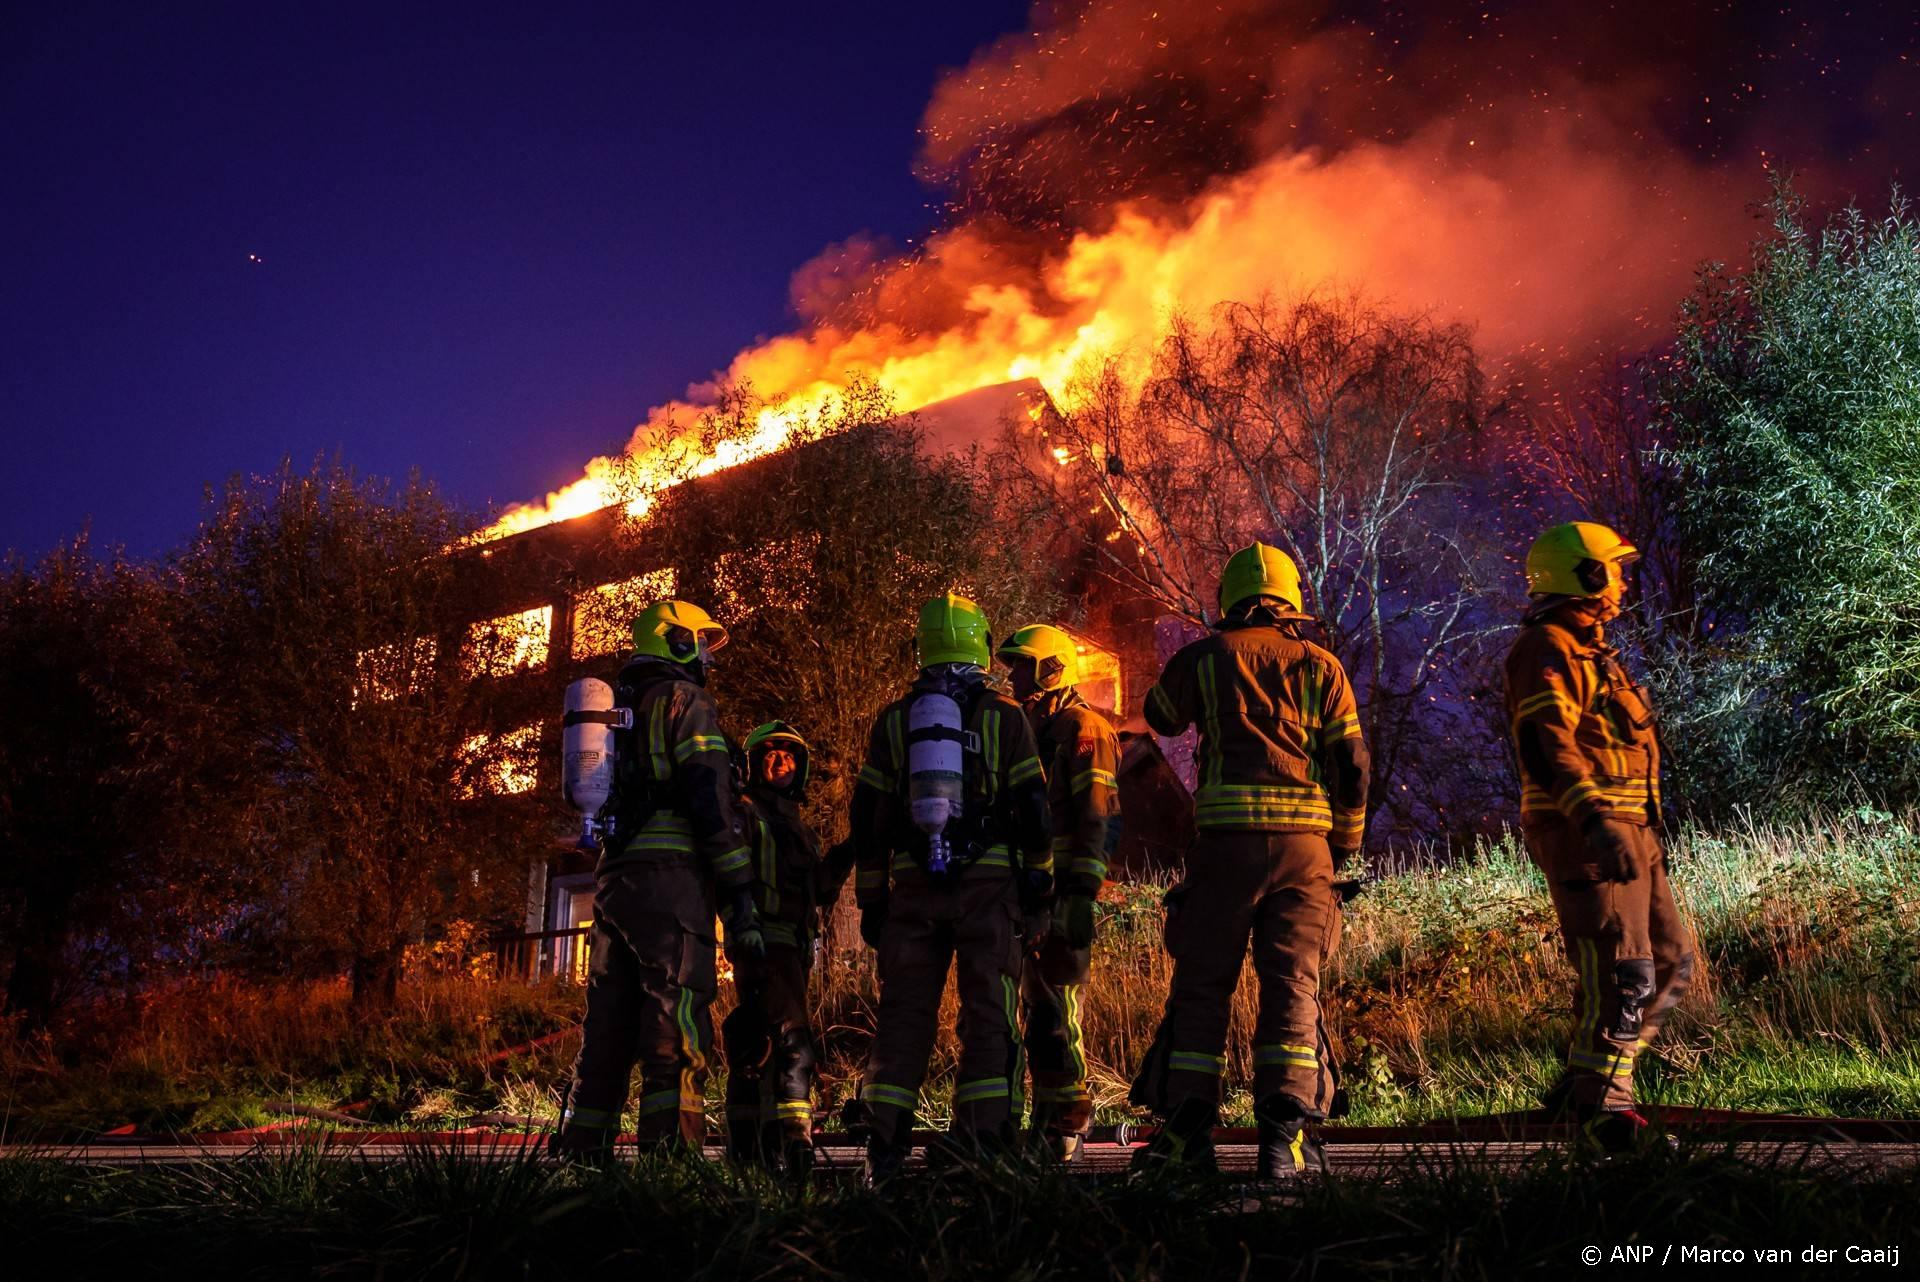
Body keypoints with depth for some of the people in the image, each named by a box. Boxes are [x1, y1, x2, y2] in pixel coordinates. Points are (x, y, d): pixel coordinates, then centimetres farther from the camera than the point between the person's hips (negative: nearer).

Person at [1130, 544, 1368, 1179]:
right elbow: (1353, 764, 8)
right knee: (1293, 987, 3)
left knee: (1202, 984, 6)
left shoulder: (1205, 656, 7)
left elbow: (1160, 715, 26)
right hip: (1306, 840, 1)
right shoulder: (1321, 666, 10)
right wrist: (1344, 847, 17)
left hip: (1228, 838, -1)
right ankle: (1286, 1135, -4)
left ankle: (1187, 1128, 6)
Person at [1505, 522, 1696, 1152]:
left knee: (1670, 963, 12)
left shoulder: (1590, 651, 23)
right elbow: (1545, 746, -25)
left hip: (1628, 832, 11)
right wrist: (1594, 820, -37)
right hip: (1586, 835, -10)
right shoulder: (1547, 650, -11)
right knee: (1621, 973, -11)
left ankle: (1581, 1082, 17)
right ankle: (1601, 1105, -1)